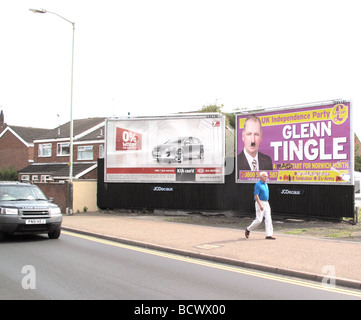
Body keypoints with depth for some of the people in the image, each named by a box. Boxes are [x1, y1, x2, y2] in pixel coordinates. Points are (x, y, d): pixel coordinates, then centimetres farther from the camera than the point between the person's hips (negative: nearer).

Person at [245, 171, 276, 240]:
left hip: (266, 203, 8)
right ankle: (248, 229, 14)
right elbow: (256, 195, -19)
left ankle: (269, 235, -3)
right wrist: (260, 205, -25)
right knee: (259, 220, -6)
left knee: (268, 219, -1)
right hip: (260, 203, -8)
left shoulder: (265, 184, 13)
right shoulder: (258, 185, -13)